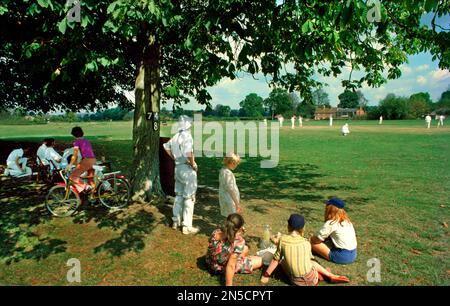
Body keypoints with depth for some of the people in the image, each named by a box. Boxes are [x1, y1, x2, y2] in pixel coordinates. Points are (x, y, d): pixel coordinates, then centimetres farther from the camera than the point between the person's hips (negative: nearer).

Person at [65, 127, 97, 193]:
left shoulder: (77, 142, 0)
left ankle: (86, 186, -15)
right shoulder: (86, 141, 22)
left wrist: (70, 165, 0)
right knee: (90, 178, 19)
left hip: (87, 160, -8)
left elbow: (75, 155, -6)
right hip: (93, 160, 8)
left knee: (72, 176, -5)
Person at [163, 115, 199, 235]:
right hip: (187, 169, -8)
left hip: (178, 167, 8)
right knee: (189, 198, 1)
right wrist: (193, 164, -17)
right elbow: (188, 153, -33)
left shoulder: (175, 136, 6)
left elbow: (166, 146, 23)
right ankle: (187, 226, 7)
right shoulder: (187, 136, -19)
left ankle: (176, 221, 28)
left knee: (178, 196, 19)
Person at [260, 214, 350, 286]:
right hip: (312, 280, 3)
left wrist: (265, 275, 8)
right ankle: (331, 276, 26)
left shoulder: (282, 239, -8)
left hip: (297, 282, -3)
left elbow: (276, 259, -4)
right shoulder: (306, 242, -3)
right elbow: (310, 258, 11)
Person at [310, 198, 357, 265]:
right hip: (353, 255, 7)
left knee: (313, 241, -4)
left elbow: (318, 240, -11)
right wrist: (325, 238, 16)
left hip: (342, 257, -7)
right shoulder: (347, 220, 8)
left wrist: (311, 239, 11)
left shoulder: (331, 223, -14)